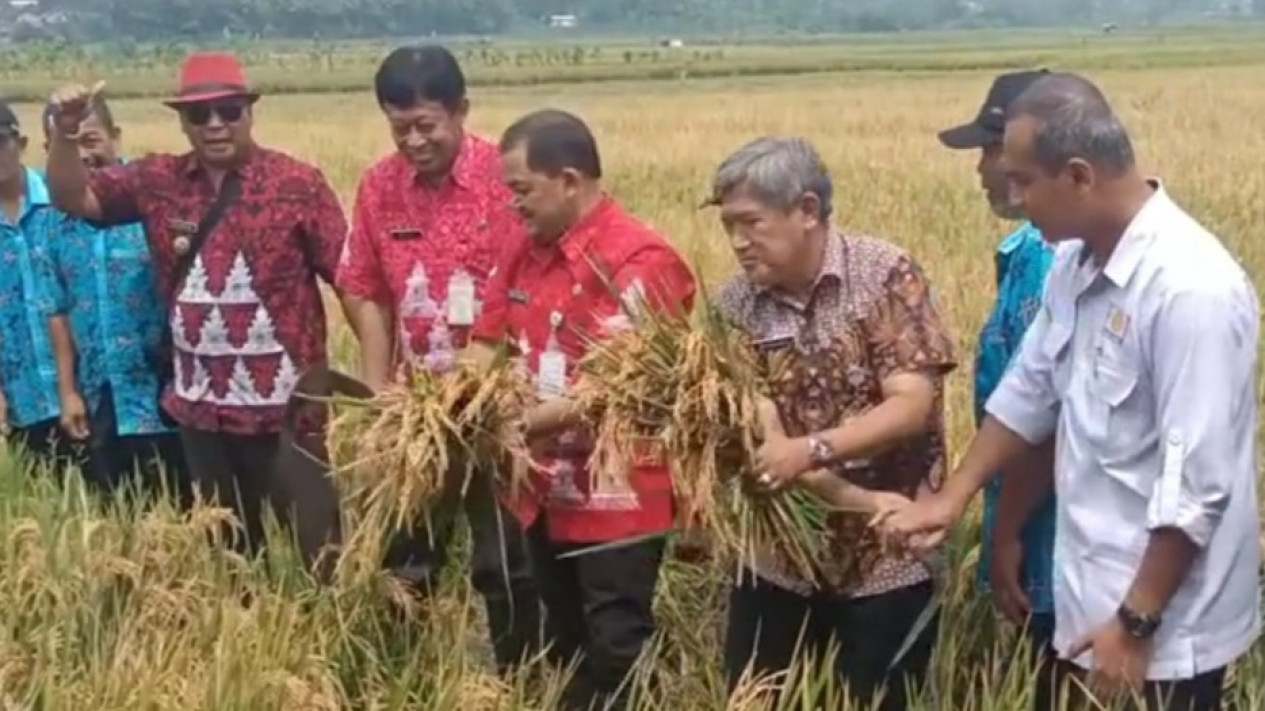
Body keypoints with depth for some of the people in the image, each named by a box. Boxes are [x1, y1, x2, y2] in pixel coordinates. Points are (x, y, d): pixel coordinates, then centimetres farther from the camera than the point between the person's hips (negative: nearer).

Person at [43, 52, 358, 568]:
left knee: (318, 545, 0)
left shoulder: (298, 183, -8)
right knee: (227, 550, 19)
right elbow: (72, 197, 4)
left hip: (285, 405, -5)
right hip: (200, 407, 5)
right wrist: (65, 131, -14)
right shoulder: (159, 180, 5)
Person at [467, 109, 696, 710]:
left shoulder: (638, 262, -19)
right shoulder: (526, 251, 6)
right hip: (549, 492, 8)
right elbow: (488, 341, 11)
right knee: (563, 646, 21)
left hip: (616, 499, -7)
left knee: (617, 660, 3)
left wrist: (520, 422, -25)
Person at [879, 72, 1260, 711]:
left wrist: (1137, 623, -21)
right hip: (1089, 599, 8)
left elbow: (1195, 485, -24)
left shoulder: (1190, 287, -24)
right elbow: (1028, 391, 14)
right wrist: (954, 497, 13)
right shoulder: (1078, 262, 2)